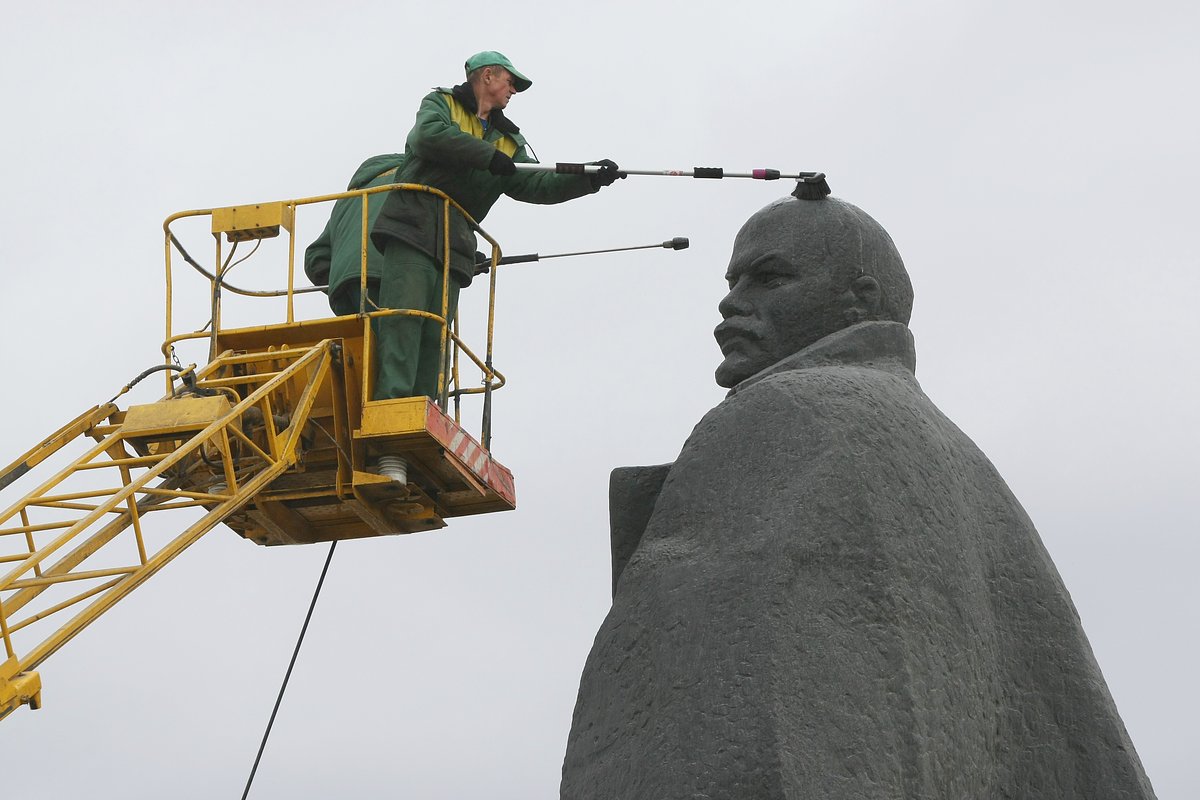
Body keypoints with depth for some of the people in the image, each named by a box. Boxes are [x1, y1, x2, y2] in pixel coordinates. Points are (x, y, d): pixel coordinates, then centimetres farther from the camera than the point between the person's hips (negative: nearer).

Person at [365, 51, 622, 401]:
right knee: (405, 315, -19)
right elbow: (429, 135, -11)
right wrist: (488, 155, -10)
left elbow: (535, 185, 13)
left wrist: (589, 180, 0)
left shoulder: (508, 142, 27)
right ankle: (392, 400, -26)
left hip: (454, 245, 5)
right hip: (413, 230, -5)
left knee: (434, 335, -3)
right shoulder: (441, 103, 13)